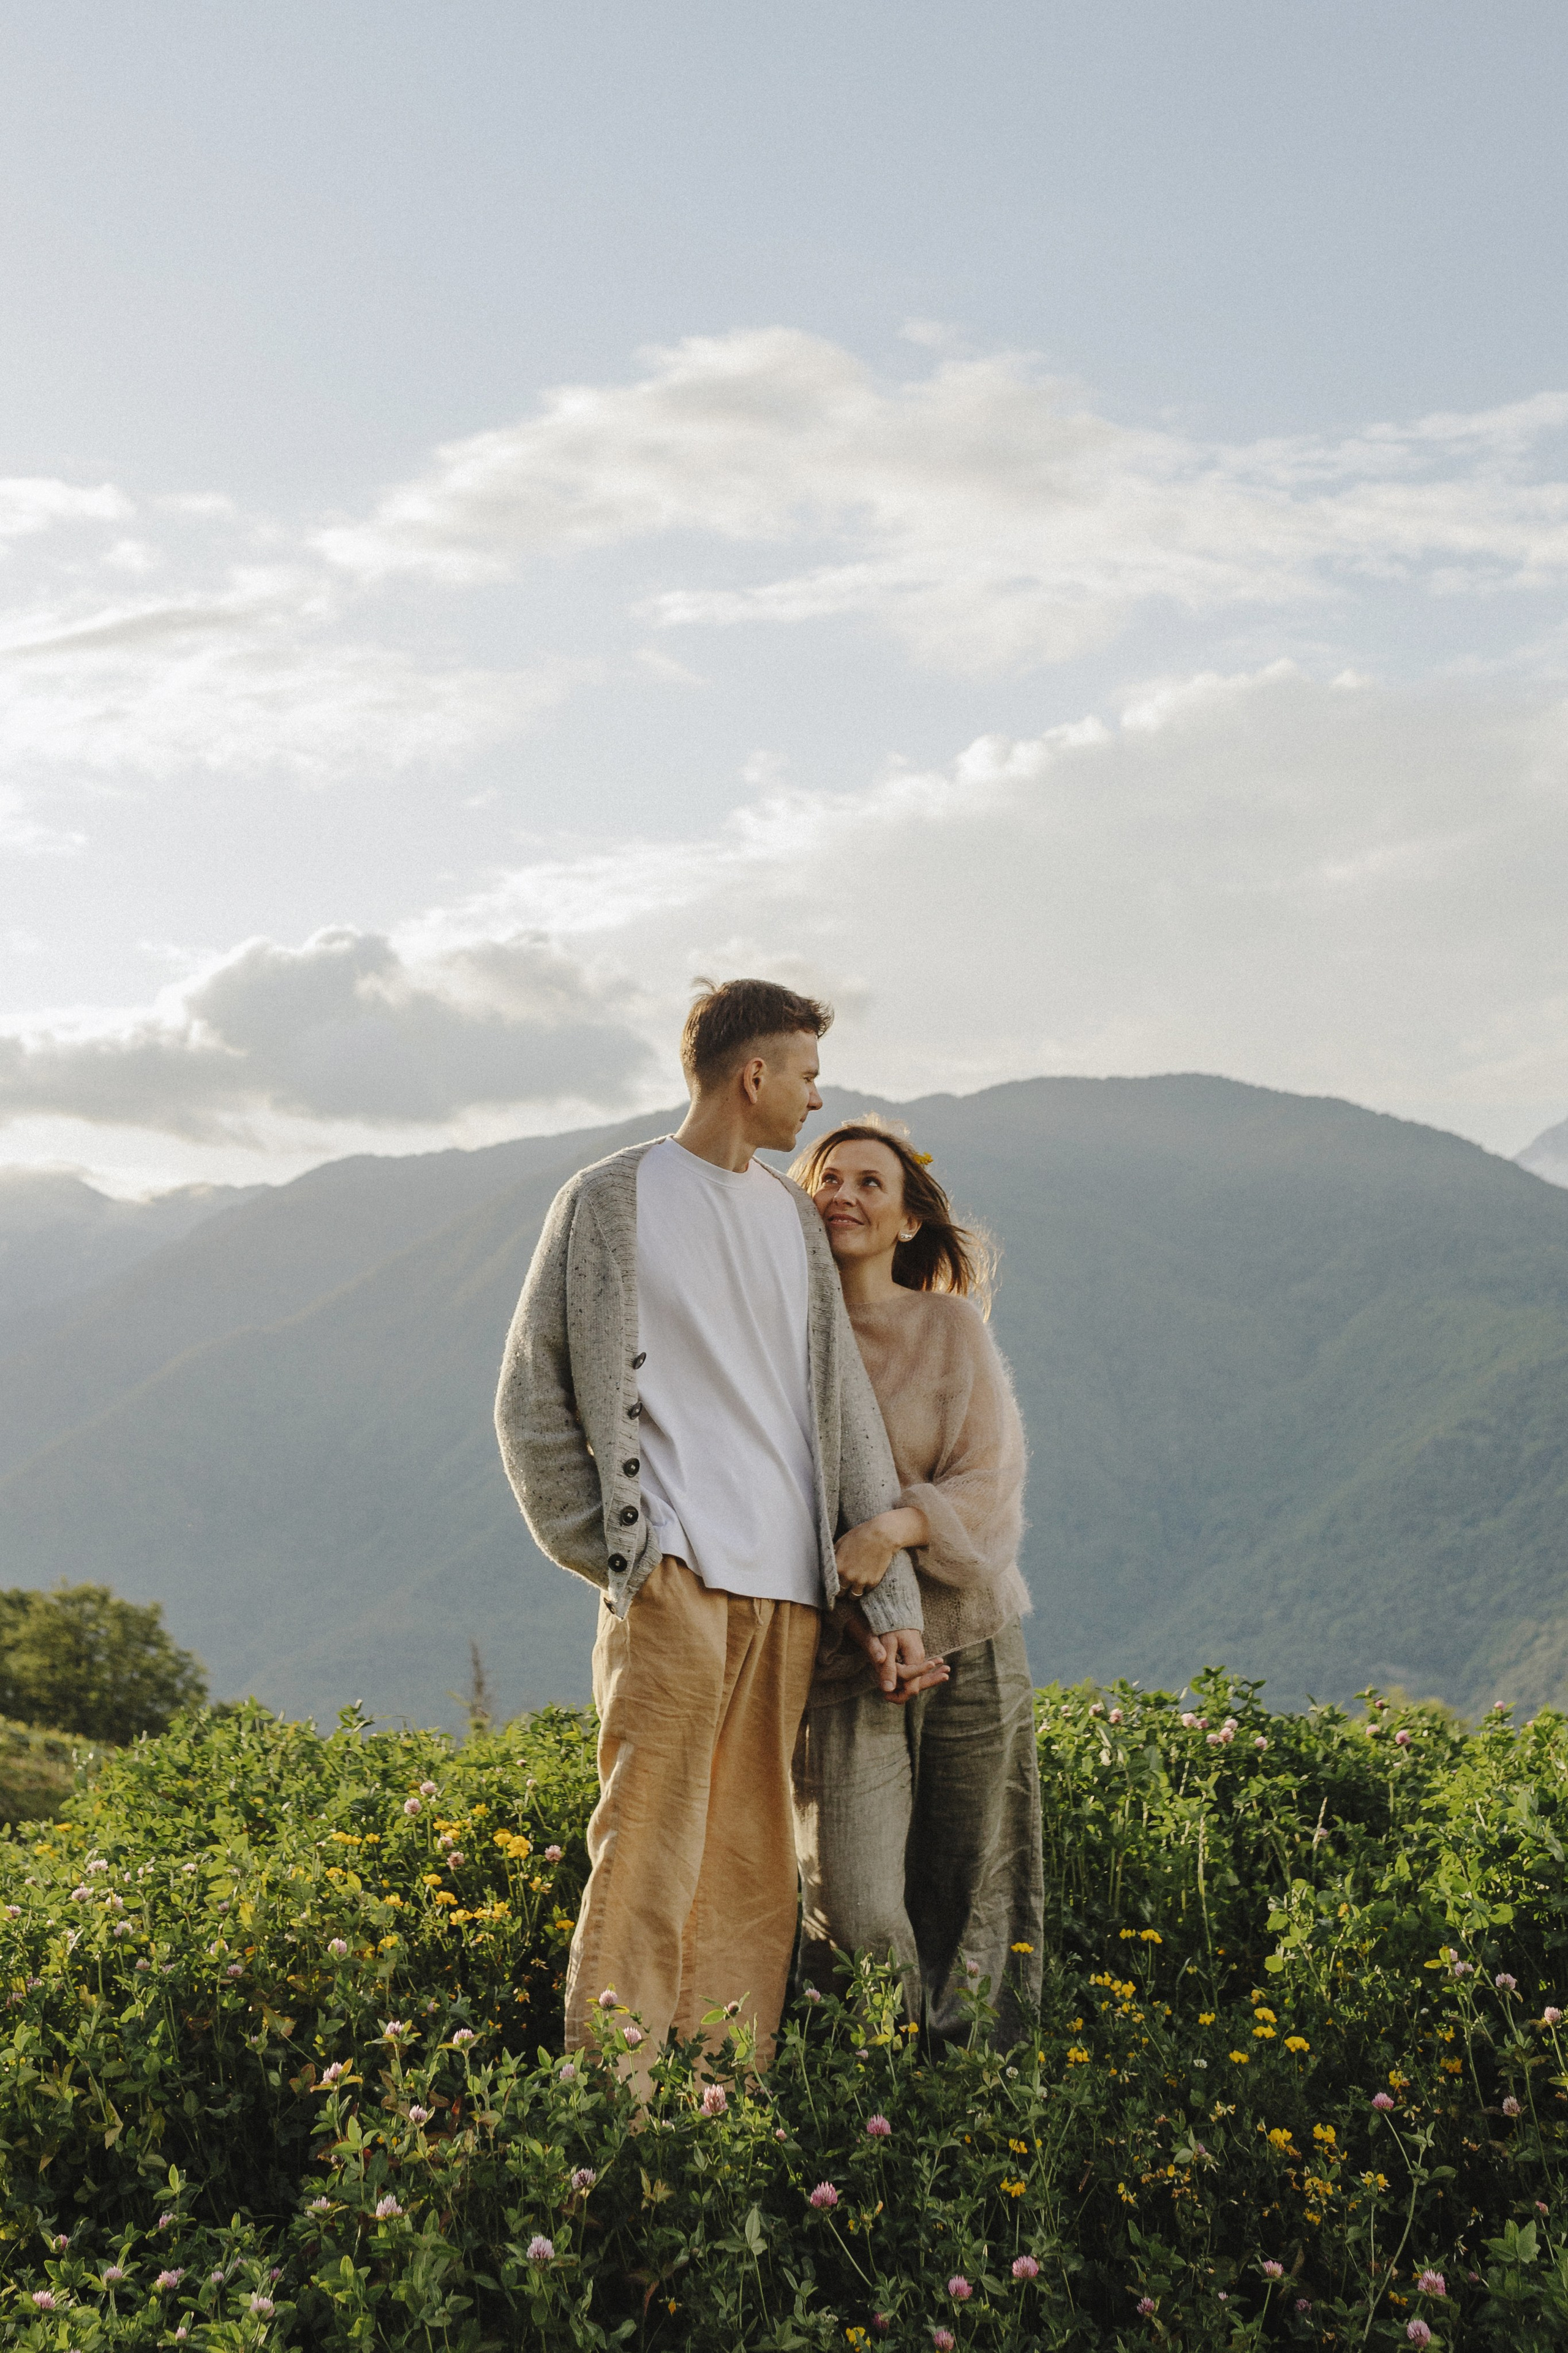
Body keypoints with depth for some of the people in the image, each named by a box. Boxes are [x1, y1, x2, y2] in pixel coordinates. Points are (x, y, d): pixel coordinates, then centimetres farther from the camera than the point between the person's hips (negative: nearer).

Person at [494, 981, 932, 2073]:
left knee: (753, 1868, 6)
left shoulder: (793, 1215, 18)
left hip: (788, 1589, 6)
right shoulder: (611, 1200, 2)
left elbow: (844, 1406, 15)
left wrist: (890, 1593, 10)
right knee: (650, 1853, -10)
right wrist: (607, 1546, -4)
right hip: (674, 1576, -5)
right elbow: (534, 1395, 3)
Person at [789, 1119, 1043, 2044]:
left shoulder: (952, 1326, 3)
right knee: (857, 1920, -11)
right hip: (840, 1655, -1)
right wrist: (853, 1617, -10)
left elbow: (990, 1482, -3)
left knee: (970, 1899, 6)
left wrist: (896, 1526, -23)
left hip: (970, 1641, 1)